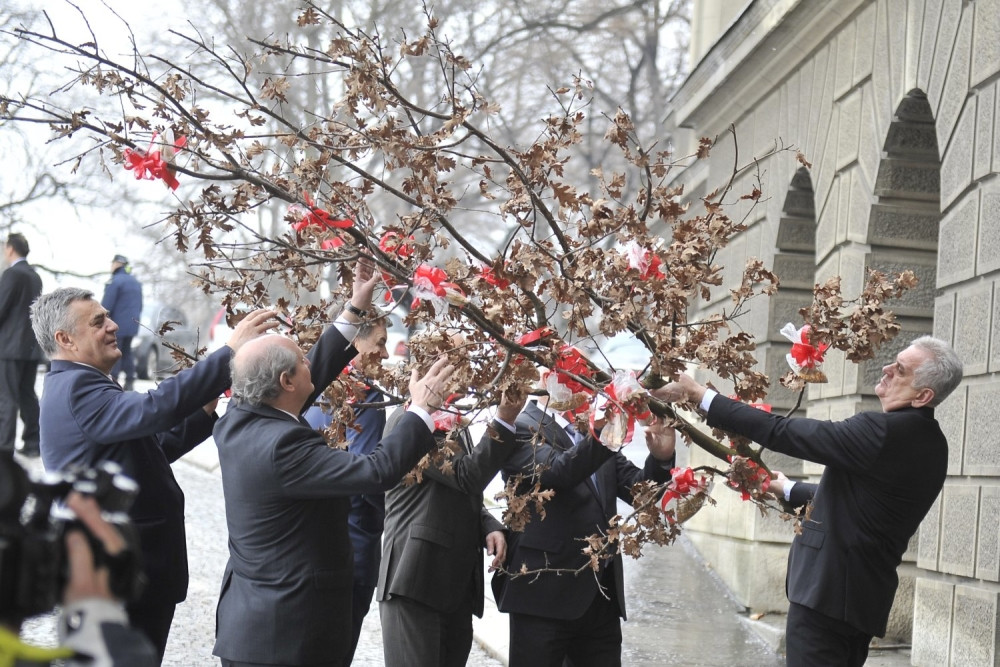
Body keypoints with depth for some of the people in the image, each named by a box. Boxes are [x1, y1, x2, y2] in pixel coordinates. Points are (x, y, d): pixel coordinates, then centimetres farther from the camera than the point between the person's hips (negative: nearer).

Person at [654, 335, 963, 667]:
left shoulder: (883, 432, -20)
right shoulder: (931, 445, 8)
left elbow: (782, 433, -18)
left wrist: (700, 395, -13)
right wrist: (789, 491, 32)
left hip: (827, 592, -9)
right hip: (866, 598, 9)